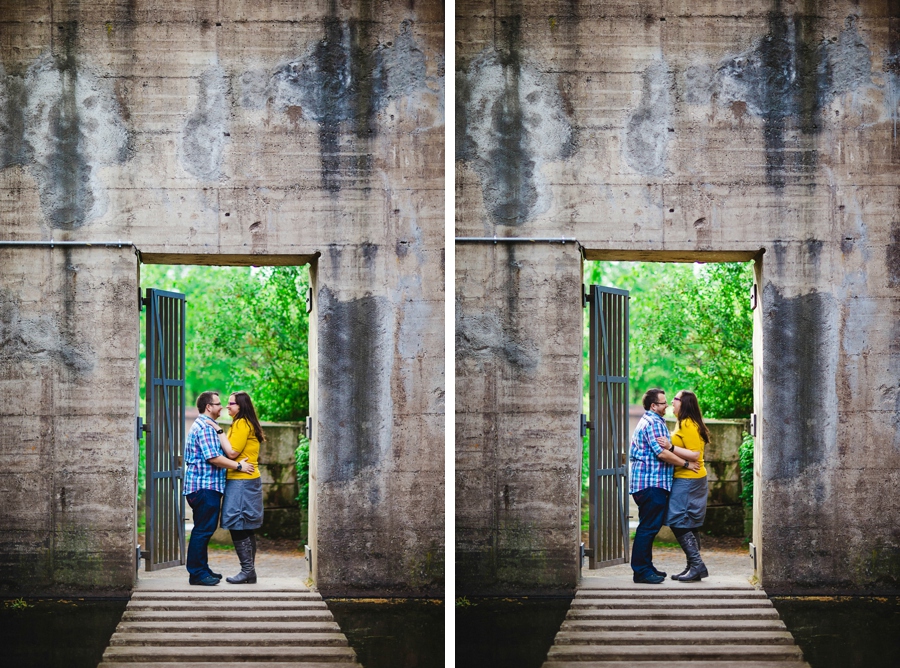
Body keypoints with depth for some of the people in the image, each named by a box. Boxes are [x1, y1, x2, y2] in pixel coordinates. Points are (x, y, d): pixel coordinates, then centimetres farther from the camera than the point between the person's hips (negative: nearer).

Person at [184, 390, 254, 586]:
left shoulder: (206, 425, 22)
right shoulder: (205, 427, -13)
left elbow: (228, 452, 18)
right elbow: (213, 458, -19)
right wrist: (238, 466, -12)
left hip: (206, 486, 11)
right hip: (205, 485, -11)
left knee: (205, 529, 15)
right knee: (203, 530, -8)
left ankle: (201, 569, 21)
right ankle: (197, 573, -7)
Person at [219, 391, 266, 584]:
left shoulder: (242, 424, -11)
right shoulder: (247, 424, 19)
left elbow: (232, 451, -17)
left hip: (241, 481, -10)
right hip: (248, 480, 10)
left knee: (238, 528, -9)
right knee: (246, 530, 11)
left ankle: (247, 571, -8)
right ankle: (249, 572, 13)